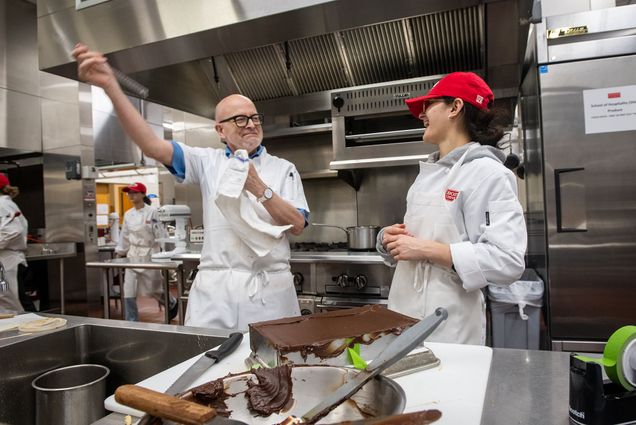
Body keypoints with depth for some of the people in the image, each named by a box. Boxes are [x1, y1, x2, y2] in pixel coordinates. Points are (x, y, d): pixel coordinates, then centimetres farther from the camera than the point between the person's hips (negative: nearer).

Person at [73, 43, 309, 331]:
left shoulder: (283, 169, 6)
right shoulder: (208, 162, 9)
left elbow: (297, 226, -2)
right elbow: (152, 146, -4)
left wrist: (260, 189, -14)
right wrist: (110, 86, -13)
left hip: (269, 289, 0)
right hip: (214, 289, 1)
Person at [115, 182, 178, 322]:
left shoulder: (152, 212, -11)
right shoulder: (128, 214, 6)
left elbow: (160, 234, -11)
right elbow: (124, 236, 14)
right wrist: (119, 254, 14)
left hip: (149, 254, -5)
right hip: (133, 254, 5)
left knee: (153, 289, 6)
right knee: (129, 291, 0)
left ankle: (173, 304, 35)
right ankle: (131, 322, 13)